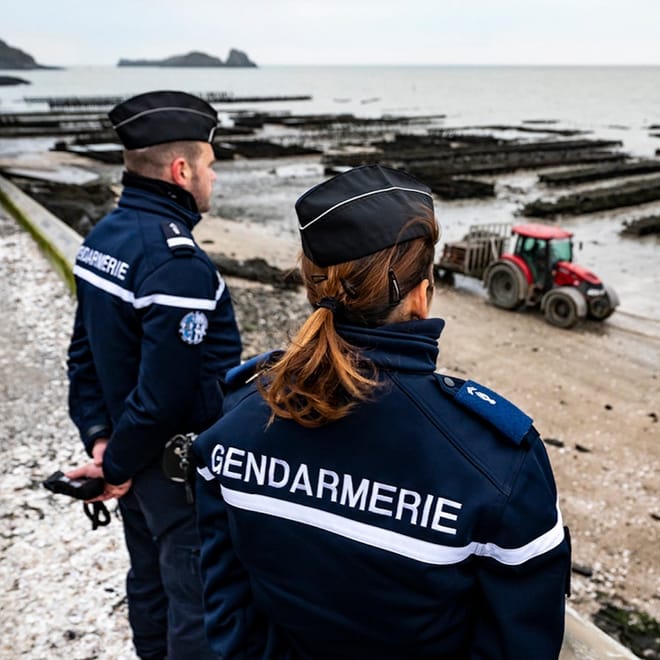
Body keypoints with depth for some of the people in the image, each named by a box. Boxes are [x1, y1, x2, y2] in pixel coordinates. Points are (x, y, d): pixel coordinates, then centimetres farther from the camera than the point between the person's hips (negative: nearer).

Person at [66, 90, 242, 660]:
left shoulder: (103, 237, 3)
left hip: (138, 461, 9)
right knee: (198, 606, 8)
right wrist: (117, 464, -12)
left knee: (151, 582, 26)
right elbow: (167, 392, -26)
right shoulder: (178, 262, -26)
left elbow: (85, 350, 7)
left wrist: (98, 436, 5)